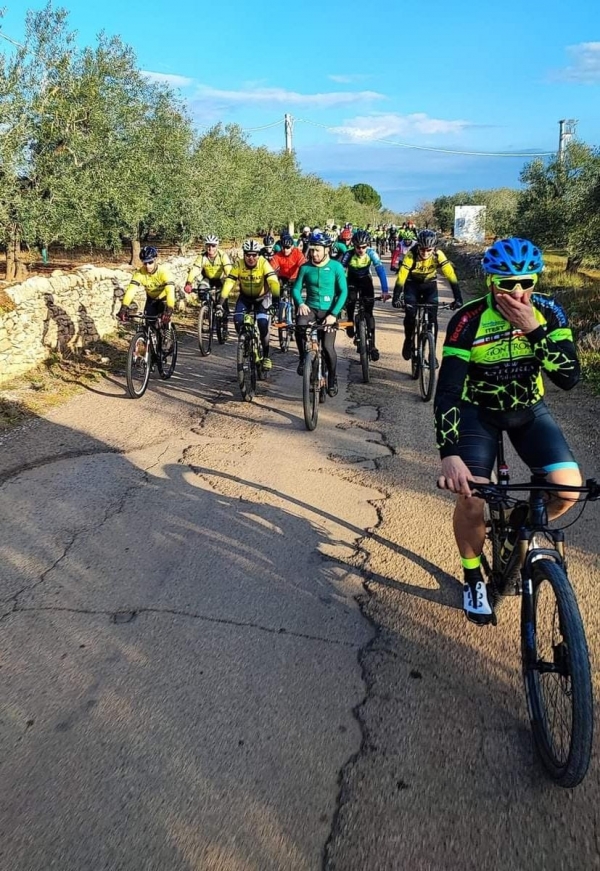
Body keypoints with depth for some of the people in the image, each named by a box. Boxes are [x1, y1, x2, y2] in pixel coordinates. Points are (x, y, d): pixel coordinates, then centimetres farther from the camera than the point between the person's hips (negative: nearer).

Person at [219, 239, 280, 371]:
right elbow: (229, 282, -26)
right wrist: (222, 300, -39)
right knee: (238, 320, -20)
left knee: (263, 324, -18)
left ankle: (266, 356, 1)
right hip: (245, 297, 2)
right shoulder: (239, 265, -21)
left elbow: (273, 281, -36)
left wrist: (278, 297, -52)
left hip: (262, 297, -2)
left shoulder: (264, 264, -26)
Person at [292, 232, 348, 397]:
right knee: (300, 325, -33)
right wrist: (300, 303, -19)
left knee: (328, 347, -11)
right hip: (310, 308, 1)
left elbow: (343, 292, -8)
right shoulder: (305, 267, -1)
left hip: (329, 311, -1)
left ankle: (332, 379, 15)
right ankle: (303, 358, -8)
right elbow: (296, 288, 3)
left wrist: (334, 314, -17)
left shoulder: (336, 267, -6)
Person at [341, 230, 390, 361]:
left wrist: (384, 291, -47)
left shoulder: (371, 253, -29)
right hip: (352, 279, 0)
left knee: (369, 312, -10)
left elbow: (380, 270, -36)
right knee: (350, 300, -25)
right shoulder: (348, 254, -30)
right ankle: (350, 322, 9)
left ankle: (372, 344, -5)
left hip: (366, 279, 0)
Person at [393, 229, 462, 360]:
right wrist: (396, 298, -47)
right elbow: (401, 277, -35)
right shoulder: (411, 255, -30)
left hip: (430, 285, 1)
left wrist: (458, 298, -38)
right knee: (410, 315, -20)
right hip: (412, 284, -1)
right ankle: (408, 341, 9)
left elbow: (451, 276, -30)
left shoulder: (438, 255, -27)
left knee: (432, 319, -9)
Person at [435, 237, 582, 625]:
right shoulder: (469, 320, -25)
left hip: (529, 409, 3)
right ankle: (474, 578, 10)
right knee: (471, 501, -19)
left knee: (569, 487, -17)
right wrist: (450, 455, -42)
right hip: (479, 411, -2)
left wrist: (534, 330, -33)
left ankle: (520, 524, 17)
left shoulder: (548, 312, -15)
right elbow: (447, 392, -31)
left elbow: (570, 377, -22)